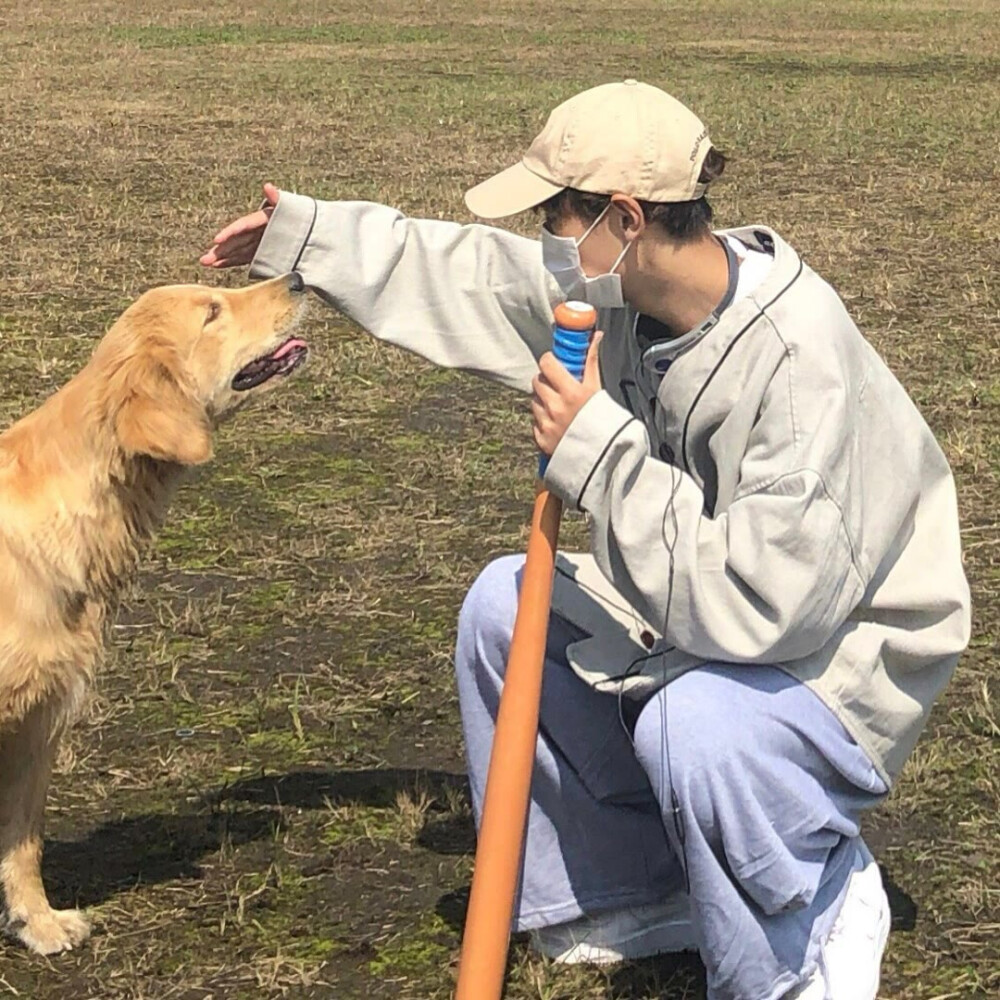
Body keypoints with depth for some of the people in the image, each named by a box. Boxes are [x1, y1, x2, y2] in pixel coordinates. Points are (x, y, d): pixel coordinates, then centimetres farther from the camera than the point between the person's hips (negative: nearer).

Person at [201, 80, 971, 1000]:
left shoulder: (804, 368, -33)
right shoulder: (625, 292, -7)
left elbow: (752, 601, -38)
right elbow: (476, 278, 9)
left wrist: (598, 449, -32)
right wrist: (303, 236, 13)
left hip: (837, 657, -9)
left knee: (695, 726, -37)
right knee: (504, 604, 3)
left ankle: (825, 915, -4)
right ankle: (626, 896, 16)